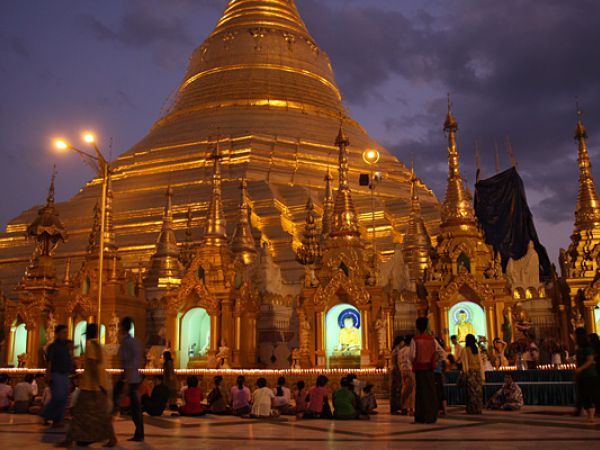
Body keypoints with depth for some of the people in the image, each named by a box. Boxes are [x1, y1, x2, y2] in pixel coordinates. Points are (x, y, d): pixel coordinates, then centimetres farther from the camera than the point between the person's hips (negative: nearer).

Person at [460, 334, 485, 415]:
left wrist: (465, 372, -1)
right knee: (478, 390, 7)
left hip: (470, 371, -4)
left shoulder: (466, 349, -4)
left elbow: (465, 361, -6)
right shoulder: (477, 349, 7)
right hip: (478, 370, 4)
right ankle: (478, 409, 9)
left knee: (471, 390, -2)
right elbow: (480, 361, 8)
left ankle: (472, 409, -3)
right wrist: (482, 374, 12)